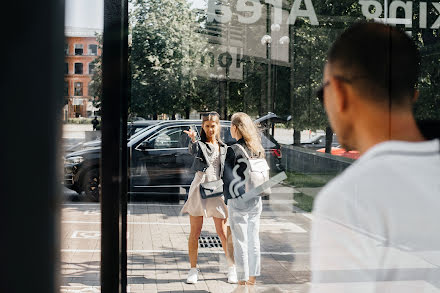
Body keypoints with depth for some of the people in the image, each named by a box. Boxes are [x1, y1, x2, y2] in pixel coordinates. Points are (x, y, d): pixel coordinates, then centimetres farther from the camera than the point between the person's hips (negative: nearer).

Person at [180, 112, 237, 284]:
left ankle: (232, 268, 16)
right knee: (195, 231, 1)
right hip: (199, 187, -2)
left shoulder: (223, 148, 14)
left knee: (222, 232, 3)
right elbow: (193, 150, -23)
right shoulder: (199, 144, 2)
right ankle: (193, 269, 12)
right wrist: (192, 139, -45)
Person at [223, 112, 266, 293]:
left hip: (238, 201, -6)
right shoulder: (257, 150, 6)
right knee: (254, 242, 11)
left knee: (240, 243, 0)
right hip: (256, 201, 6)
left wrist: (228, 199, 3)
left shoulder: (233, 150, -13)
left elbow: (227, 177, -9)